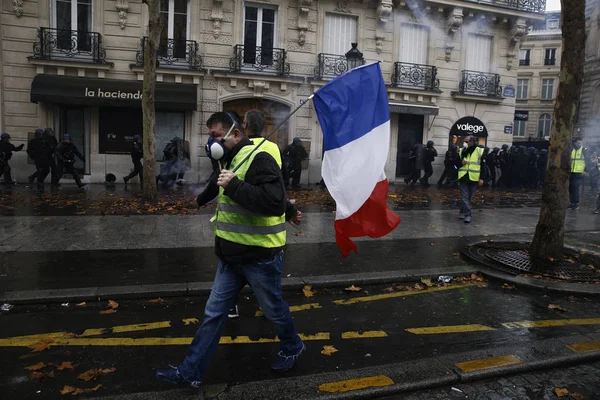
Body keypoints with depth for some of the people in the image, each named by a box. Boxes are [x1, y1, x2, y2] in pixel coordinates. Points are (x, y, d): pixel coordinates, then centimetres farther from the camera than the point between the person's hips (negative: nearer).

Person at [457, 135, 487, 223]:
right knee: (464, 197, -6)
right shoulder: (462, 151, 7)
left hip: (473, 179, -1)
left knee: (469, 198, 9)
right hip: (463, 177, 1)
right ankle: (468, 214, -6)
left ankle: (463, 212, 21)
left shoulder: (480, 151, 1)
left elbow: (483, 166, 2)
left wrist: (482, 178, -5)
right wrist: (461, 162, -10)